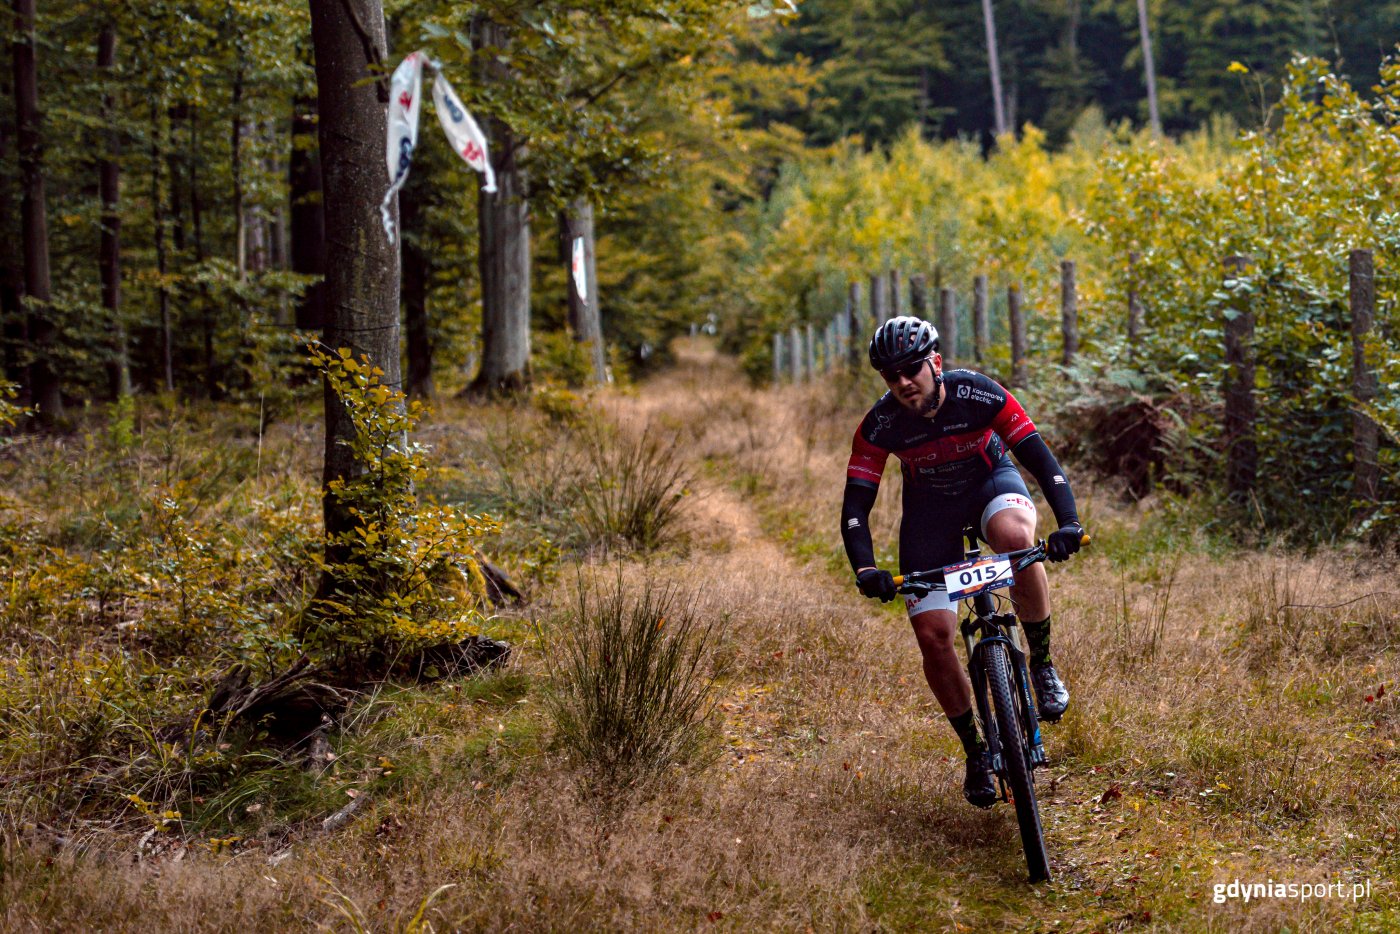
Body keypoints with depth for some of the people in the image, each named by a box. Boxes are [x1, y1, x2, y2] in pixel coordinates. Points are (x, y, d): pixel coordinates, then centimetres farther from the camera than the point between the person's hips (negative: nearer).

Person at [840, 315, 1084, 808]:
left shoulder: (980, 394, -27)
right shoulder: (880, 425, -24)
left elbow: (1039, 457, -27)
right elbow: (855, 506, -23)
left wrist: (1069, 523, -42)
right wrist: (865, 569, -39)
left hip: (992, 482, -1)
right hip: (930, 505, 2)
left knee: (1016, 536, -39)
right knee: (933, 635, -11)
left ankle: (1043, 665, -18)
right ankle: (975, 751, 10)